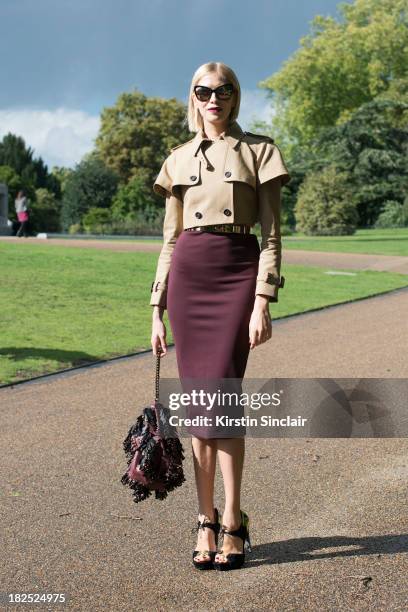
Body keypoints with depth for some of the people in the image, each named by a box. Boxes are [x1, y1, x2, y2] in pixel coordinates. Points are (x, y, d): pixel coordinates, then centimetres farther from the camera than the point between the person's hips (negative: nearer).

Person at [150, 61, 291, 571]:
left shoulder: (258, 151, 5)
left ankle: (232, 523, -1)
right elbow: (169, 240, 15)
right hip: (187, 275, 3)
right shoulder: (178, 160, 14)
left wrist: (263, 303, -10)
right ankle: (207, 519, 13)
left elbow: (271, 234, 0)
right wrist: (157, 309, 9)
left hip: (238, 271, -3)